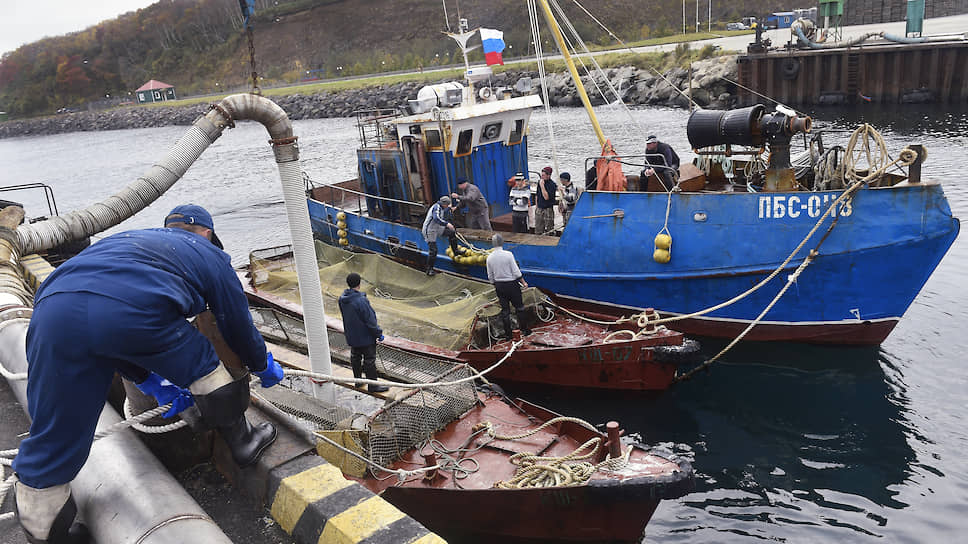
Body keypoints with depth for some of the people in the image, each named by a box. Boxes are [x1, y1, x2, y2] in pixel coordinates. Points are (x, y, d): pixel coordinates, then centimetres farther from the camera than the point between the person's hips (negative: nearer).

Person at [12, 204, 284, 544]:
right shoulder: (210, 255, 29)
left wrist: (155, 384, 50)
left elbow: (111, 340, 44)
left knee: (54, 438, 15)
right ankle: (241, 441, 38)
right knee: (202, 367, 24)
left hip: (54, 310, 5)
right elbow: (238, 325, 33)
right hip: (135, 310, -4)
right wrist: (264, 366, 52)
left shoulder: (130, 240, 42)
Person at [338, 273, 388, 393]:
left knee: (355, 357, 22)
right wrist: (379, 334, -11)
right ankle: (373, 385, 14)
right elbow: (370, 320, -24)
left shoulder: (342, 299, -4)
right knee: (369, 360, 4)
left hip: (351, 336, 8)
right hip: (366, 337, -8)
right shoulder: (361, 301, -30)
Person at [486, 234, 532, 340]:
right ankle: (524, 329, 23)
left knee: (504, 309, 12)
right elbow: (516, 272, -14)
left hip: (499, 286, 4)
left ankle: (507, 334, 18)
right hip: (511, 284, -4)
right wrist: (523, 282, -1)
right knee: (519, 307, 13)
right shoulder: (508, 254, -16)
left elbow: (490, 277, 4)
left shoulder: (489, 258, -4)